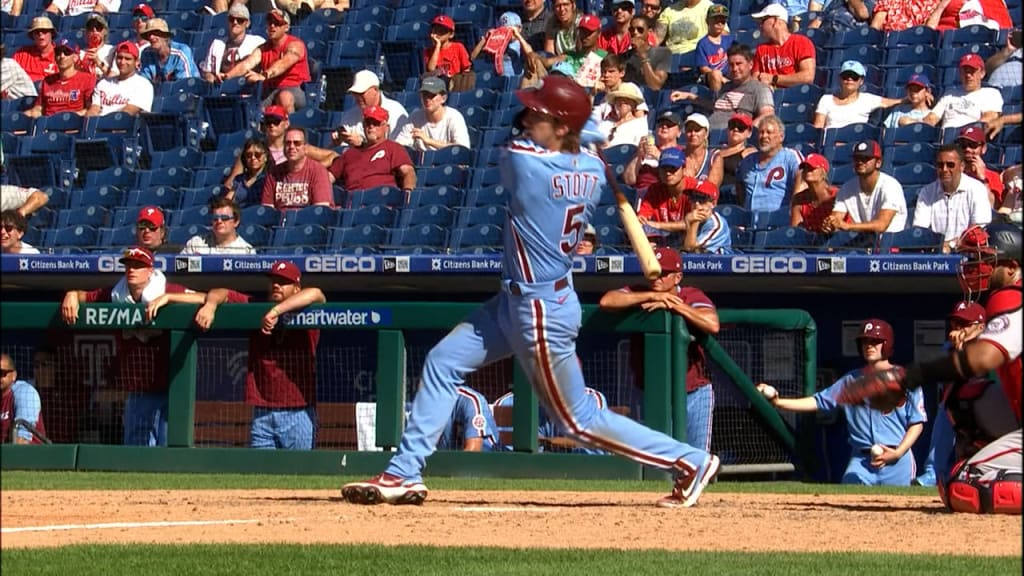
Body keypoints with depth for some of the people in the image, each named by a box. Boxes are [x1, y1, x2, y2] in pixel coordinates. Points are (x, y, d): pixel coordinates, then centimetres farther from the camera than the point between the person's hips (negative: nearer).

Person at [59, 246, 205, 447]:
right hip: (137, 391, 5)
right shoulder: (116, 295, 5)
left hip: (168, 390, -5)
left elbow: (203, 298, -21)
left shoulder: (168, 291, -9)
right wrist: (72, 296, -8)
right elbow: (84, 295, 15)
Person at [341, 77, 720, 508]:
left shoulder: (522, 159, -24)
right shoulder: (593, 170, -4)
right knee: (442, 362, 11)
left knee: (578, 421, 3)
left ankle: (690, 461, 9)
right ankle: (404, 475, 13)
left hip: (541, 312, -9)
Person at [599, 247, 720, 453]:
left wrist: (673, 304, -26)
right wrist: (652, 296, -25)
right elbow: (606, 301, -22)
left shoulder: (693, 296, -8)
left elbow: (713, 325, -28)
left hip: (695, 392, -1)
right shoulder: (638, 294, -2)